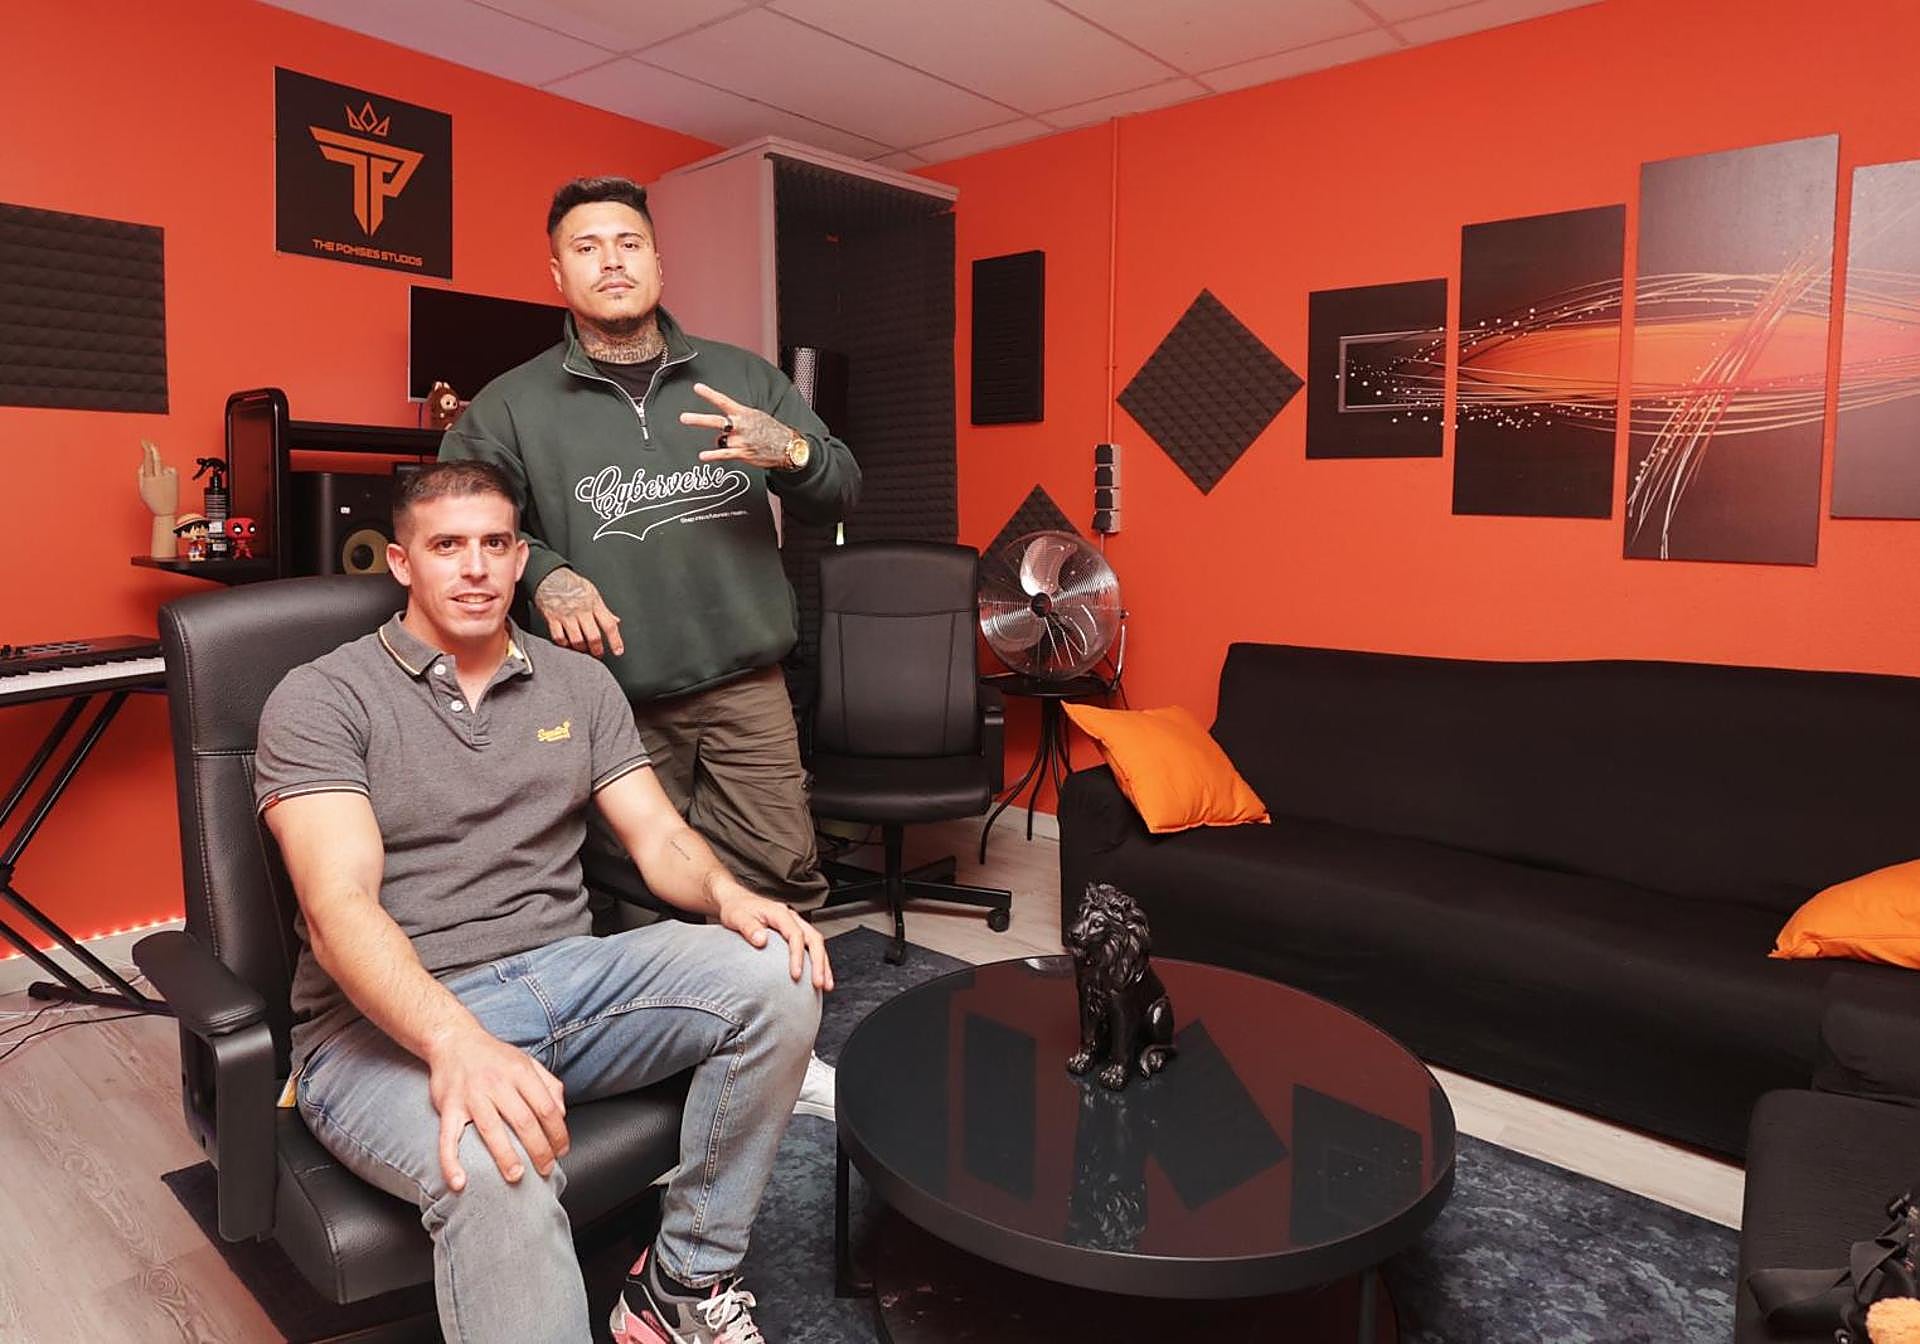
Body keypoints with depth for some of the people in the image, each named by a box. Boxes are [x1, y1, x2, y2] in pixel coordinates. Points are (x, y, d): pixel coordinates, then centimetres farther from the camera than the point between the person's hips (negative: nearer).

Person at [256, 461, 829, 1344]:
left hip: (567, 976, 5)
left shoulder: (580, 684, 12)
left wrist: (730, 896, -18)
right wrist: (456, 1039, -35)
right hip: (392, 1022, -4)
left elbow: (658, 836, 7)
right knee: (496, 1169, -38)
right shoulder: (318, 700, -3)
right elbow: (340, 907, -16)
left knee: (776, 976, -20)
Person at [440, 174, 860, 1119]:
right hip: (613, 699, -1)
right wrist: (543, 574, -14)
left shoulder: (742, 378, 11)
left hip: (744, 687, 1)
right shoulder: (511, 406, 7)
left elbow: (839, 495, 10)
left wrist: (792, 452, -14)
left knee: (778, 878, -2)